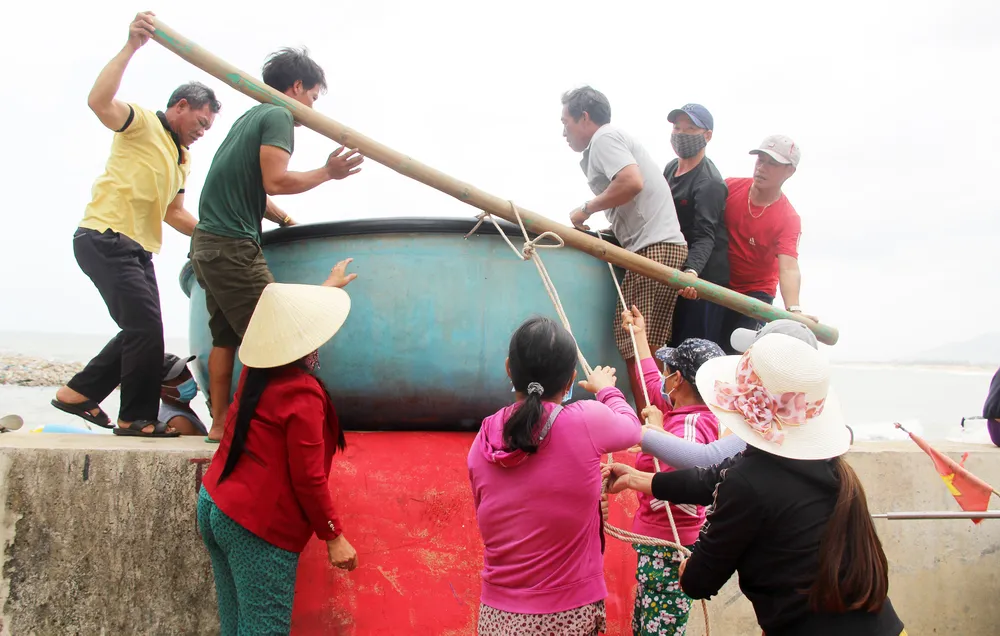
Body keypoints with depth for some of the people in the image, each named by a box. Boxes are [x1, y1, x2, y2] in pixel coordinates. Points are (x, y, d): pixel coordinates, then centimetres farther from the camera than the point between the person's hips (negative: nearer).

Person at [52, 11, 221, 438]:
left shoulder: (183, 159, 22)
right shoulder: (143, 123, -4)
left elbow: (174, 214, 28)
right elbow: (99, 101, -24)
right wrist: (132, 46, -27)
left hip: (138, 250, 10)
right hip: (105, 238, -10)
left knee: (142, 331, 9)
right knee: (146, 327, -13)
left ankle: (79, 393, 19)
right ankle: (137, 418, -4)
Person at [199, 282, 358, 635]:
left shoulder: (256, 372, 9)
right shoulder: (302, 393, -16)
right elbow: (308, 478, -17)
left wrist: (329, 286, 43)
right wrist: (333, 536, -8)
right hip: (258, 526, -9)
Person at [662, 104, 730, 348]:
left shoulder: (710, 183, -16)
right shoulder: (670, 169, 11)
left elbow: (704, 236, -25)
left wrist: (692, 270, -40)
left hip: (703, 278, -9)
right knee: (671, 345, 14)